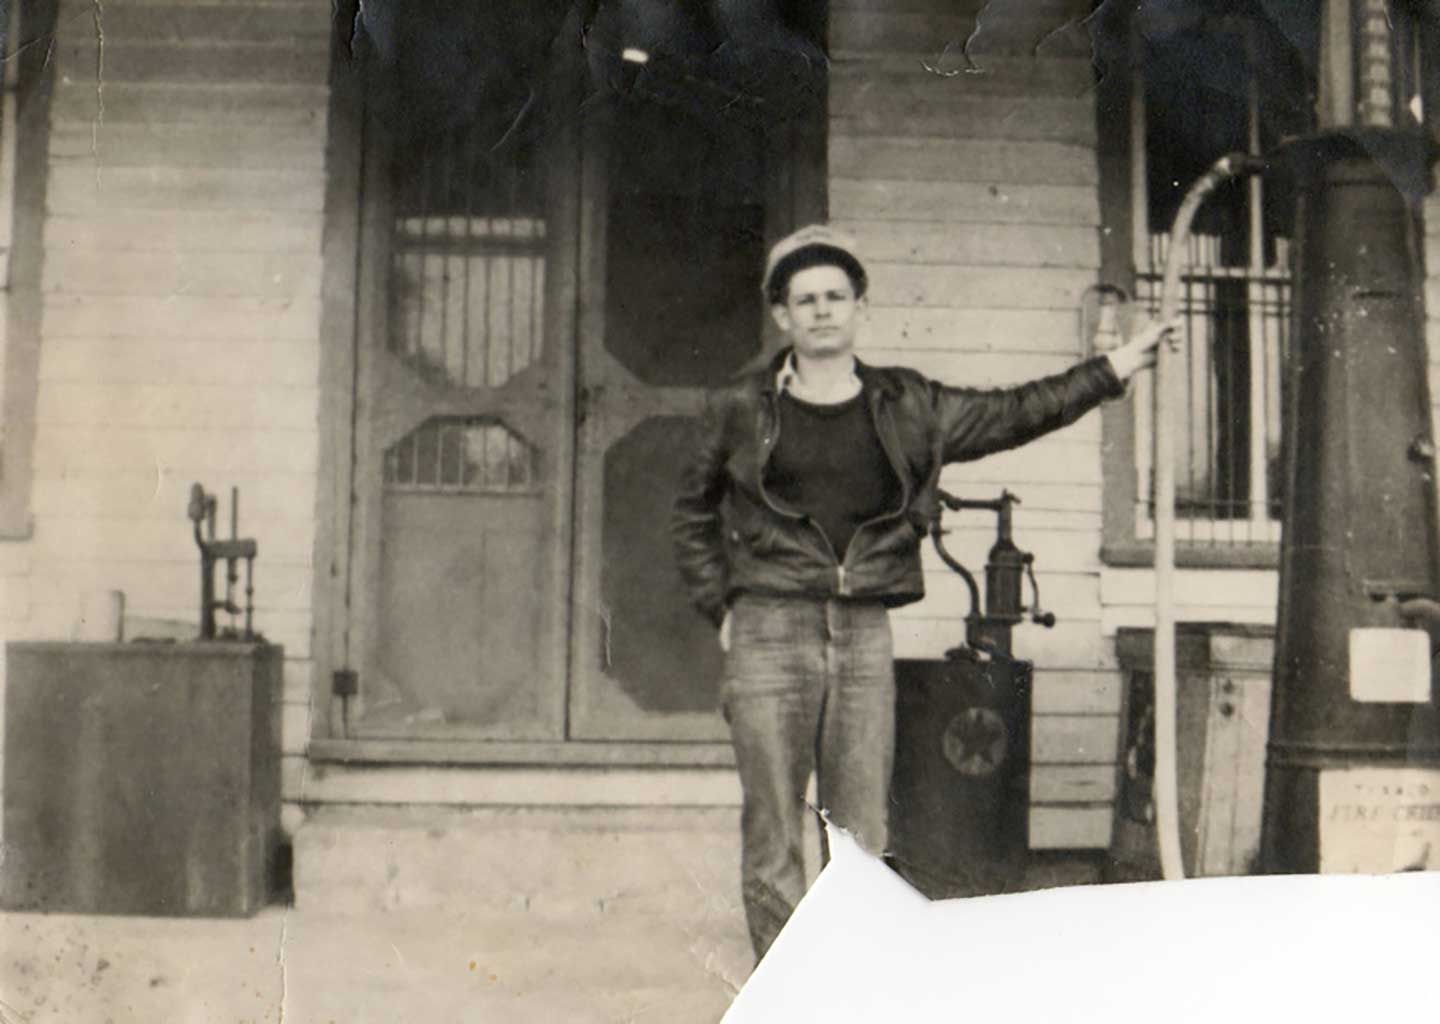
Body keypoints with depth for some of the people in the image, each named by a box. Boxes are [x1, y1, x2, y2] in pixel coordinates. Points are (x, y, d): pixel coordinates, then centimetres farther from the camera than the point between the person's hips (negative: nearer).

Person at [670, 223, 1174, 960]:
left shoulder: (907, 408, 11)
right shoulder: (741, 410, 6)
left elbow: (1009, 416, 20)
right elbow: (692, 517, 15)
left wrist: (1108, 374, 19)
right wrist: (722, 609, 6)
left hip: (865, 635, 2)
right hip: (769, 634, -2)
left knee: (864, 840, 4)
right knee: (772, 839, -1)